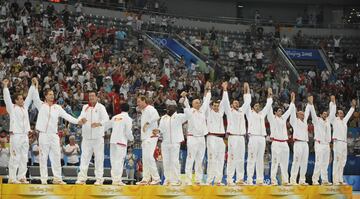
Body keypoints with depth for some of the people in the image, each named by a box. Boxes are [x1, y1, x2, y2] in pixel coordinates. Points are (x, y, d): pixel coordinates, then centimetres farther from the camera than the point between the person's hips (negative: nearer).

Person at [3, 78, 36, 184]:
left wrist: (33, 85, 17)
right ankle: (12, 178, -8)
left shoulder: (25, 107, 16)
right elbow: (7, 98, -10)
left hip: (25, 135, 7)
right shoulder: (12, 108, 0)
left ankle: (21, 177, 10)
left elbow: (29, 97, 20)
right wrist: (5, 86, -18)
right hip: (16, 135, -6)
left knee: (24, 158, 6)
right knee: (15, 157, -9)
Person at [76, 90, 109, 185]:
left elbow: (106, 118, -12)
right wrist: (82, 119, -20)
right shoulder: (85, 107, 15)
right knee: (84, 157, 0)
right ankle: (82, 178, 1)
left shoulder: (100, 107, 0)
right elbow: (81, 116, 5)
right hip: (86, 136, 4)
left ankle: (99, 179, 3)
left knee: (99, 158, -2)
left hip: (98, 136, -4)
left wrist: (99, 123, -31)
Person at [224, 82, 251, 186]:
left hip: (241, 137, 5)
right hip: (233, 137, -5)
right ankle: (229, 179, -10)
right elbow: (226, 102, -5)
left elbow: (247, 102, 27)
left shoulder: (241, 111, 19)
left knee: (241, 159, 5)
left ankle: (240, 179, 8)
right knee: (232, 158, -9)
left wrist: (247, 90, 26)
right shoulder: (230, 111, 6)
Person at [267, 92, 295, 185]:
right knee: (275, 162, -9)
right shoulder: (272, 118, 2)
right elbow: (269, 109, -7)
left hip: (284, 143, 6)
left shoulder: (283, 118, 18)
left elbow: (289, 111, 28)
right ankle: (273, 180, -9)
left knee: (285, 163, 5)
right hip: (276, 142, -6)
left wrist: (293, 101, 31)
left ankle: (285, 180, 8)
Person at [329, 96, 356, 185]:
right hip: (338, 142, -7)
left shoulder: (344, 121, 22)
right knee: (337, 161, -12)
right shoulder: (334, 120, 4)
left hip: (344, 143, 7)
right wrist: (333, 102, -14)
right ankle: (335, 180, -15)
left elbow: (349, 114, 36)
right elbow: (332, 111, -8)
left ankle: (340, 180, 8)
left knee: (342, 162, 6)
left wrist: (353, 106, 42)